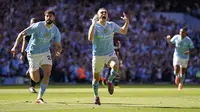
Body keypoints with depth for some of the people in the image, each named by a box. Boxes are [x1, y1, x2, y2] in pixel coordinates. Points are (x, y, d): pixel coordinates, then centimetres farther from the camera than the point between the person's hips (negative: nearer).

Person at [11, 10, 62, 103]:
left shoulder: (56, 30, -6)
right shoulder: (38, 26, -19)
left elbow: (58, 45, 0)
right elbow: (22, 34, -14)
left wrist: (58, 51, -26)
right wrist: (15, 47, -23)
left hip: (45, 52, 3)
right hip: (33, 53, -3)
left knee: (47, 73, -16)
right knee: (36, 79, -2)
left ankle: (39, 98, -6)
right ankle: (31, 71, 36)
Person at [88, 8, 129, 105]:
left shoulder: (111, 25, 1)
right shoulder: (94, 26, -13)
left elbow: (123, 31, 13)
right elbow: (90, 39, -30)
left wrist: (126, 22, -5)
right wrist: (93, 24, -38)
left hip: (110, 54, 2)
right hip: (98, 56, -2)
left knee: (115, 66, -31)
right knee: (96, 78, 7)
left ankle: (110, 81, -2)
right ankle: (96, 96, 34)